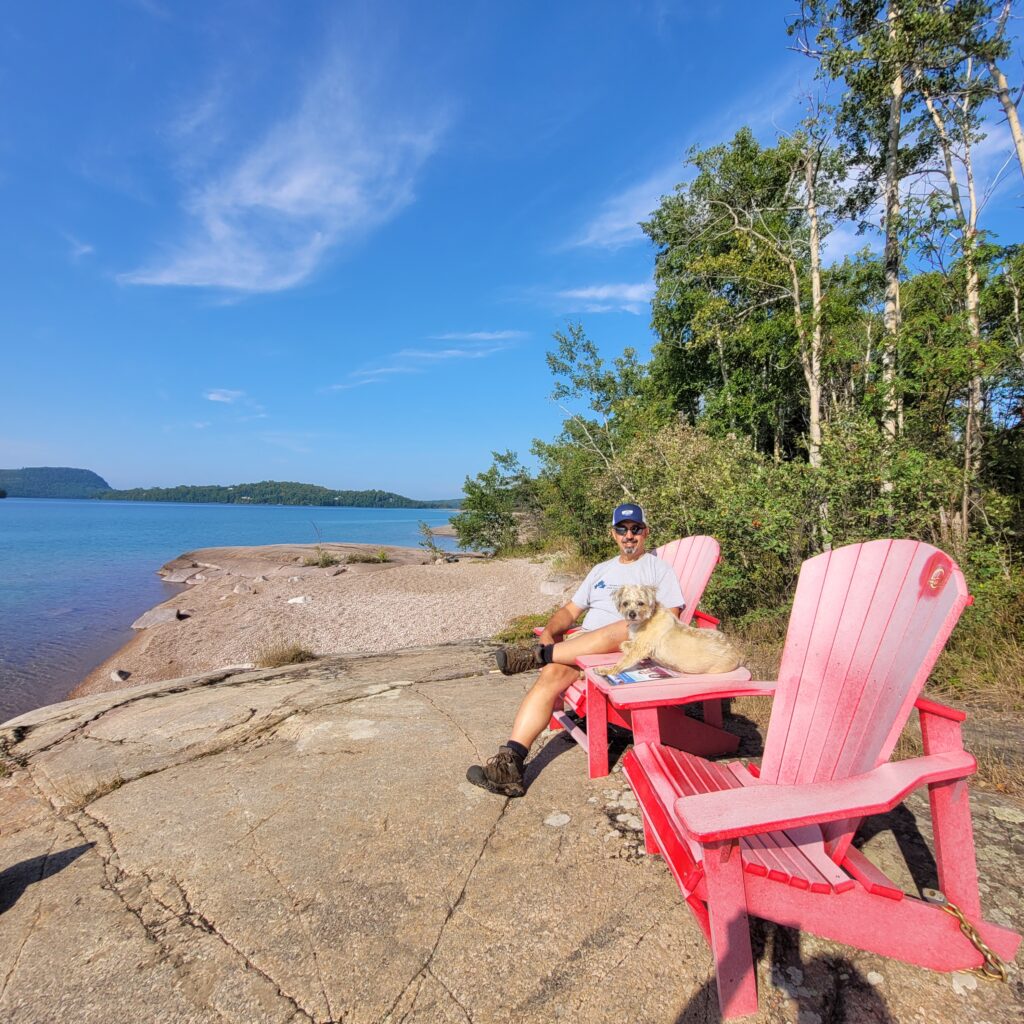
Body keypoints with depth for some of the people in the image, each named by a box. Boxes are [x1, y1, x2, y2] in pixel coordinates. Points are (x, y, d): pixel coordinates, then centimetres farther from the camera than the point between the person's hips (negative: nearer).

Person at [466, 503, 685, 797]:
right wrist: (549, 632, 0)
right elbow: (570, 610, 24)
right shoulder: (601, 570, 26)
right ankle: (510, 760, -34)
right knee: (552, 674, -27)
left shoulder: (659, 568, 11)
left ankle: (538, 655, -30)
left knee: (629, 628, -40)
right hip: (582, 642, 4)